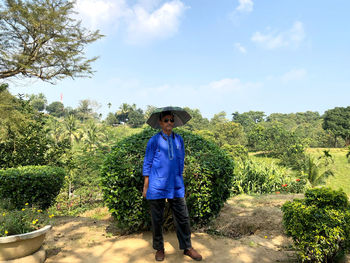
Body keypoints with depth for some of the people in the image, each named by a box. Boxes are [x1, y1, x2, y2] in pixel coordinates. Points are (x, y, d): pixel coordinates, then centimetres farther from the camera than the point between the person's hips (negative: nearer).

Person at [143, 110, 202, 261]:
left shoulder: (179, 140, 8)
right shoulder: (154, 141, -2)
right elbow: (147, 164, 1)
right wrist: (145, 187, 1)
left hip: (176, 186, 3)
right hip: (157, 187, -3)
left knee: (182, 217, 6)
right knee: (157, 219, 8)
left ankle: (187, 247, 22)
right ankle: (159, 248, 26)